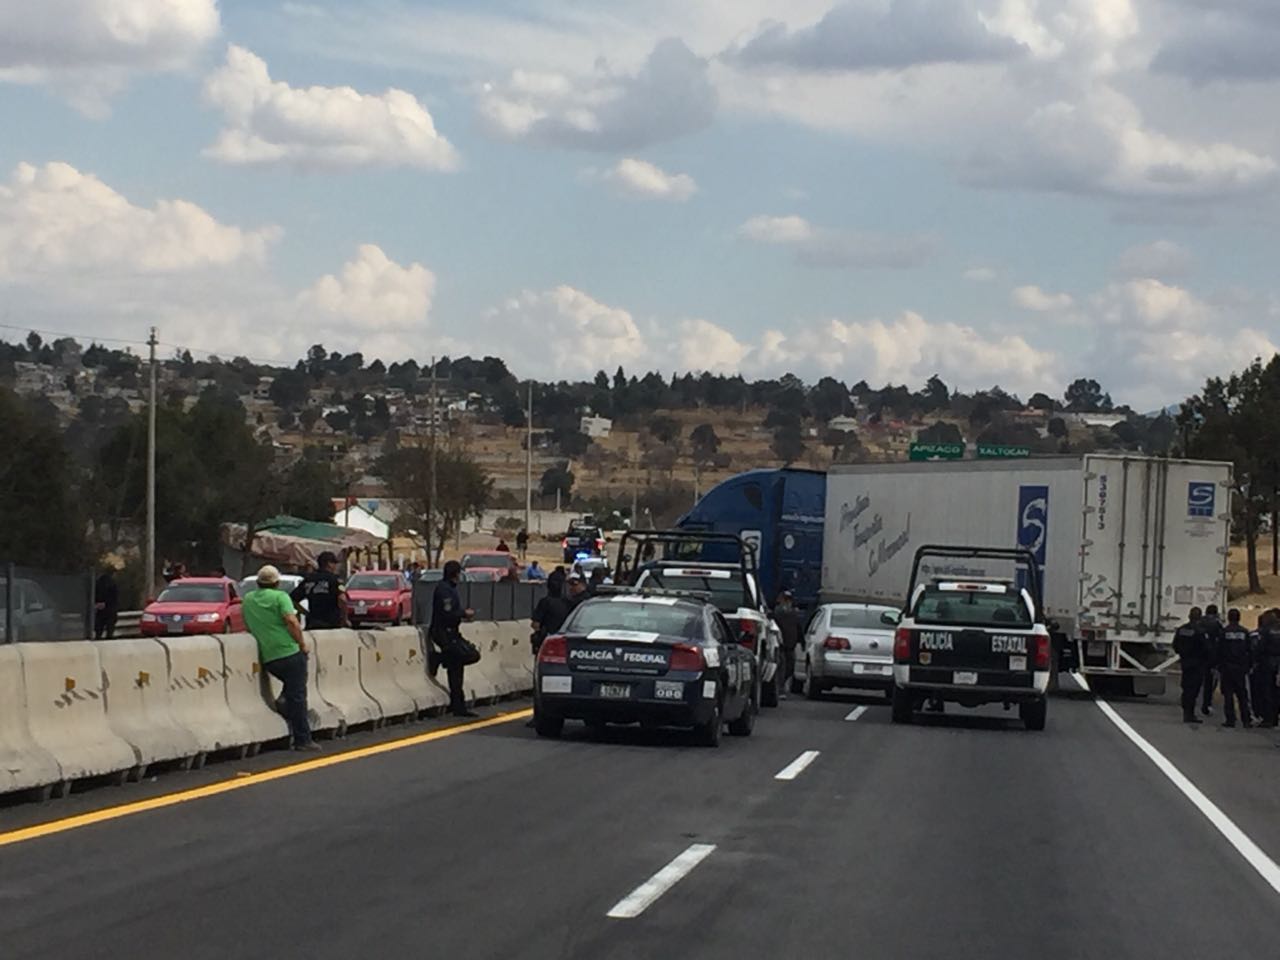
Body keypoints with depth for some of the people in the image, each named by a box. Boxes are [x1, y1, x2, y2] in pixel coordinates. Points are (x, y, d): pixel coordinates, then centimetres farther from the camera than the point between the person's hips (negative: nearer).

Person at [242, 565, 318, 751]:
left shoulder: (248, 600, 14)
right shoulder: (280, 597, -3)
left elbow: (248, 626, 19)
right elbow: (291, 621, -15)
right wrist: (302, 643, -7)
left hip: (268, 657, 6)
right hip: (289, 652, -6)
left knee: (291, 689, 27)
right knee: (297, 695, -3)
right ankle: (302, 739, -5)